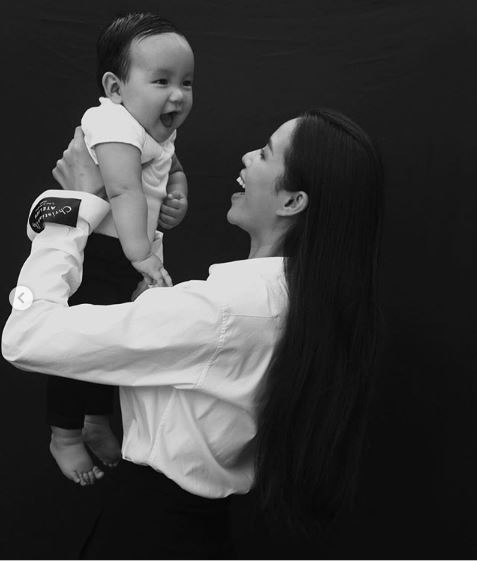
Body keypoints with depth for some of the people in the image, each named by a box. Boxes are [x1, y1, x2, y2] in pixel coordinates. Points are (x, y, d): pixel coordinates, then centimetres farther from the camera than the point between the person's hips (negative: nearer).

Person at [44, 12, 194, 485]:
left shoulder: (159, 134, 7)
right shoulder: (115, 123, -22)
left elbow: (173, 169, 26)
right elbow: (124, 189, -34)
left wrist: (178, 197, 4)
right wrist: (141, 254, -42)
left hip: (131, 254, 9)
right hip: (94, 255, -9)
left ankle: (98, 421, 41)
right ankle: (65, 436, 22)